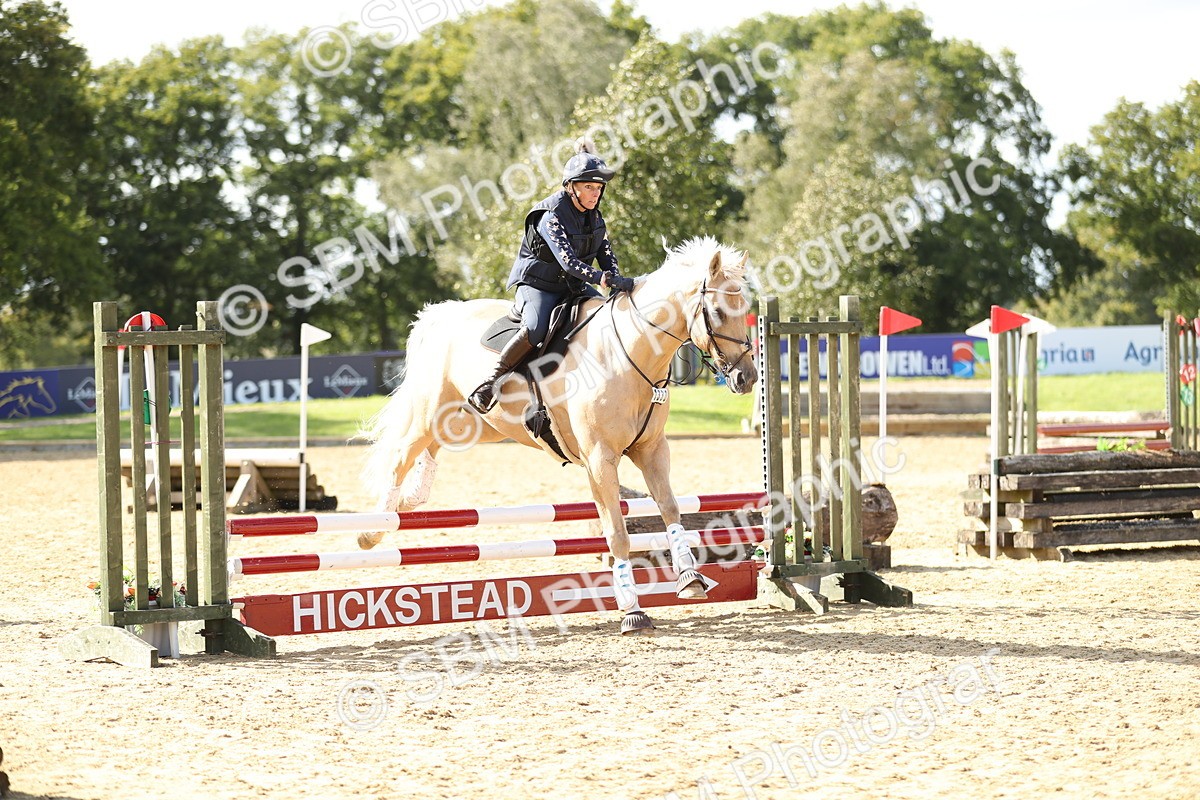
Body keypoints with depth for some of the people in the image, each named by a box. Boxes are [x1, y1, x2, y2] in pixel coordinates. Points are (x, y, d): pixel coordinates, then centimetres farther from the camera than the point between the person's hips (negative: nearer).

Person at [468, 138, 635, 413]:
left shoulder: (594, 216, 3)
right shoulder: (551, 216, -22)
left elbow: (606, 254, 5)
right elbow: (569, 262, -32)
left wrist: (618, 282, -16)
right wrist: (608, 280, -43)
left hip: (573, 286, 8)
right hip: (538, 284, -8)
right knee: (535, 329, -34)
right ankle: (487, 385, -24)